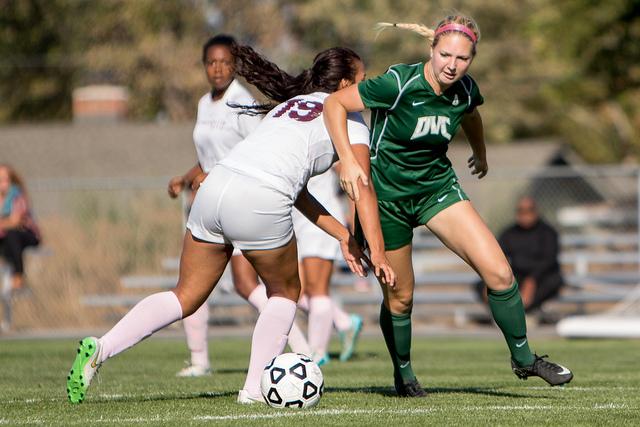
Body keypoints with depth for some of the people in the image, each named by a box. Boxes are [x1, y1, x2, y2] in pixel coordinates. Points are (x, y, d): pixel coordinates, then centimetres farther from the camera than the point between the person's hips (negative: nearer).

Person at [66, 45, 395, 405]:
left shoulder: (291, 104, 34)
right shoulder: (350, 118, 13)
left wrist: (343, 235, 33)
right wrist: (377, 252, -1)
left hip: (215, 185, 6)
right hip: (260, 202, -6)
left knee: (186, 296, 12)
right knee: (285, 291, 19)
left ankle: (100, 348, -5)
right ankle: (256, 387, 10)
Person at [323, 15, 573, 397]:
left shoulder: (465, 90, -10)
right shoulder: (399, 84, -26)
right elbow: (334, 104, -19)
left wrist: (480, 154, 33)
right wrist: (348, 161, -29)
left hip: (437, 186, 4)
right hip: (385, 194, -4)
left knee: (499, 272, -9)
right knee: (400, 296, 5)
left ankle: (523, 358, 9)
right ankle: (403, 373, 33)